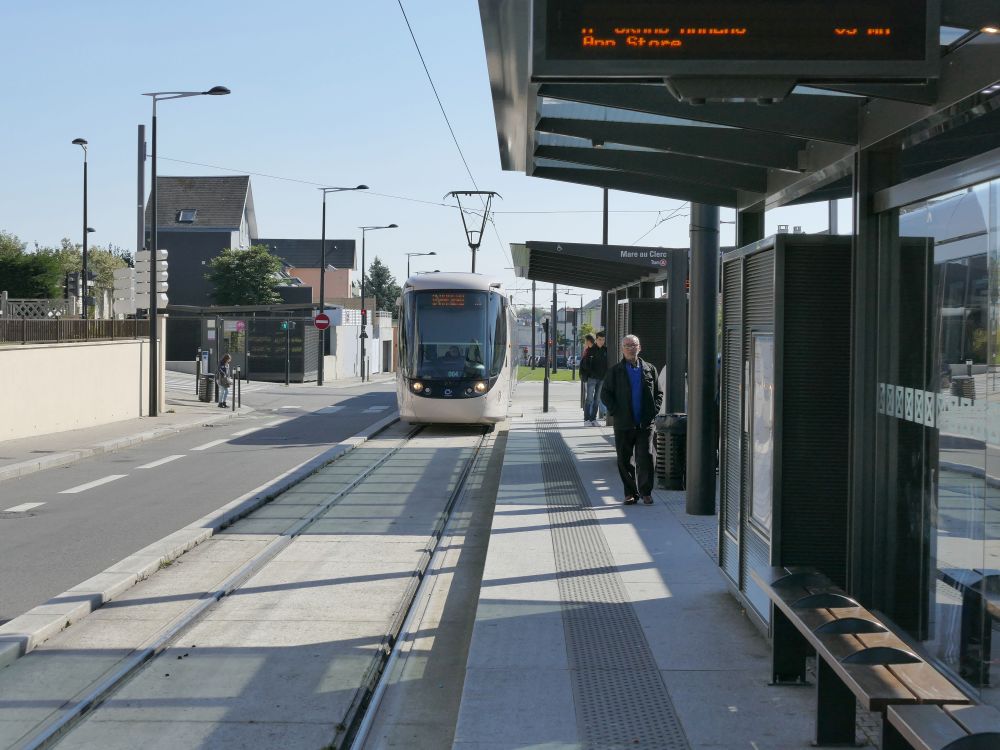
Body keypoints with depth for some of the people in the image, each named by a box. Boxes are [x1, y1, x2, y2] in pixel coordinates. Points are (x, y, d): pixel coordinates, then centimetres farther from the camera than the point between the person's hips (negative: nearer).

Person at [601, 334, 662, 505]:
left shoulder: (649, 369, 11)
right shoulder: (614, 371, 5)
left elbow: (659, 393, 15)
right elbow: (605, 394, 4)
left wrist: (654, 410, 0)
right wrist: (615, 411, -8)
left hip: (645, 423, 0)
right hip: (624, 424, 0)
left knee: (645, 458, -5)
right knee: (624, 460, 3)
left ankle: (645, 492, 6)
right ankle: (630, 493, 14)